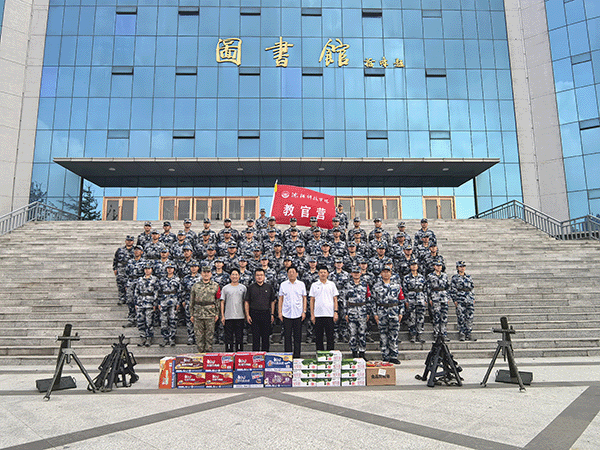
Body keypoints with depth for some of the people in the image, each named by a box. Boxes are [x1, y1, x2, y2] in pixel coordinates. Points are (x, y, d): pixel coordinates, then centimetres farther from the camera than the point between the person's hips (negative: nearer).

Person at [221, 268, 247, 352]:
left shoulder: (243, 288, 9)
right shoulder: (225, 288, 6)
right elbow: (222, 302, 5)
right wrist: (222, 316, -2)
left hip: (240, 316, 1)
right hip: (228, 316, -1)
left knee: (239, 336, 5)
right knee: (228, 336, 2)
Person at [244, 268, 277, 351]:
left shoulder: (269, 287, 7)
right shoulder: (251, 288, 5)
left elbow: (272, 302, 10)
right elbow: (246, 302, 5)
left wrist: (272, 314, 5)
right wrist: (247, 315, -3)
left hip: (266, 314, 1)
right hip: (254, 314, -1)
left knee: (266, 336, 4)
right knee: (255, 336, 3)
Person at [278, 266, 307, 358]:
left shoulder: (301, 284, 6)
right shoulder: (283, 285, 6)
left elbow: (304, 298, 8)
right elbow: (281, 299, 9)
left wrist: (304, 311, 0)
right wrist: (280, 312, 2)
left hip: (298, 314, 0)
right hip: (286, 314, 0)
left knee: (297, 337, 4)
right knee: (287, 336, 2)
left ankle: (297, 356, 12)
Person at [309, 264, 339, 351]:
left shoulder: (332, 284, 7)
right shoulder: (314, 285, 7)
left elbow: (335, 299, 7)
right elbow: (312, 300, 7)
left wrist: (336, 312, -2)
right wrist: (312, 314, 1)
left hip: (329, 314, 0)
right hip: (318, 314, 1)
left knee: (330, 336, 2)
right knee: (318, 336, 5)